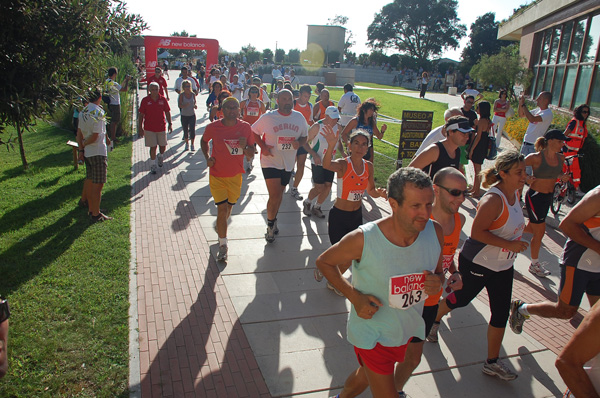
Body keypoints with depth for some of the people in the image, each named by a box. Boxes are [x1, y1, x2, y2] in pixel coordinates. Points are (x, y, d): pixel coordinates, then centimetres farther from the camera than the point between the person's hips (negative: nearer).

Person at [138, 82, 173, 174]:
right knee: (153, 147, 0)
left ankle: (160, 156, 41)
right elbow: (141, 115, 0)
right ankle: (153, 164, 12)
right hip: (149, 128, -1)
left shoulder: (163, 100, 0)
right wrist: (140, 128, -2)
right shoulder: (145, 100, -3)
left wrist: (170, 124, 4)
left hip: (161, 127, 2)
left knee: (163, 145, 9)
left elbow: (167, 112, 9)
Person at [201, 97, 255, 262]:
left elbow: (252, 153, 1)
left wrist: (244, 147, -21)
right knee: (222, 208, -6)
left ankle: (220, 228, 48)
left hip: (235, 175, 2)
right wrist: (207, 157, -3)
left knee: (229, 207, 17)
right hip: (217, 175, -2)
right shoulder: (213, 127, -9)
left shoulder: (245, 127, -6)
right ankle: (223, 245, 5)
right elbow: (204, 141, 12)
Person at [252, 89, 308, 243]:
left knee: (279, 194, 18)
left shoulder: (299, 117, 1)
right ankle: (270, 224, 11)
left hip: (288, 163, 4)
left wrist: (299, 142, -11)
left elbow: (304, 136, 12)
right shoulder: (268, 117, -9)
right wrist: (263, 147, -13)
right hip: (270, 161, -4)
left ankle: (273, 219, 41)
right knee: (275, 195, -12)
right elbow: (254, 132, 2)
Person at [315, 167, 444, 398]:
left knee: (366, 376, 28)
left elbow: (438, 272, 3)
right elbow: (323, 261, -12)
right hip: (372, 333, -5)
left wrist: (437, 283, -21)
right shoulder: (362, 239, -29)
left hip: (409, 329, 5)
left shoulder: (435, 232, -15)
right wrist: (355, 297, -21)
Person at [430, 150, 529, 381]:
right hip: (477, 263, -8)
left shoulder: (515, 193, 1)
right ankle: (433, 320, 44)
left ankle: (492, 363, 23)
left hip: (503, 266, 8)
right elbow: (477, 232, -30)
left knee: (501, 313, 9)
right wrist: (509, 245, -28)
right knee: (461, 299, 12)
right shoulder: (493, 200, -26)